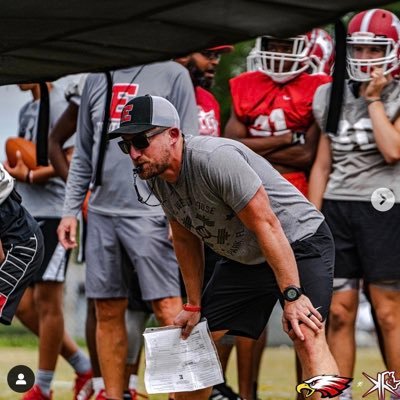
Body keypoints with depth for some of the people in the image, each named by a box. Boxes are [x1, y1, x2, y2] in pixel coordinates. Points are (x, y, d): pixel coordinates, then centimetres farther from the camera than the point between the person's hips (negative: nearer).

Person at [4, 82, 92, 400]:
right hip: (28, 218, 9)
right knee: (24, 305, 8)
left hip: (53, 215, -9)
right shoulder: (27, 111, 17)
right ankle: (84, 368, 20)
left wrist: (29, 176, -15)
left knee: (47, 300, -3)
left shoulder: (59, 105, -10)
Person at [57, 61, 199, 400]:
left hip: (150, 213, -5)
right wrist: (71, 210, 13)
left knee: (169, 310, -9)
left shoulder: (171, 74, 0)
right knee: (108, 312, 8)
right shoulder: (97, 78, 15)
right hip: (102, 213, 5)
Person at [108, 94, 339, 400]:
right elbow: (186, 240, 9)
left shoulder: (214, 159, -30)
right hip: (242, 258, 8)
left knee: (307, 338, -26)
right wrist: (194, 305, 10)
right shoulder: (156, 176, -5)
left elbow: (266, 226, -30)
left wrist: (292, 295, -30)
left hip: (299, 241, -8)